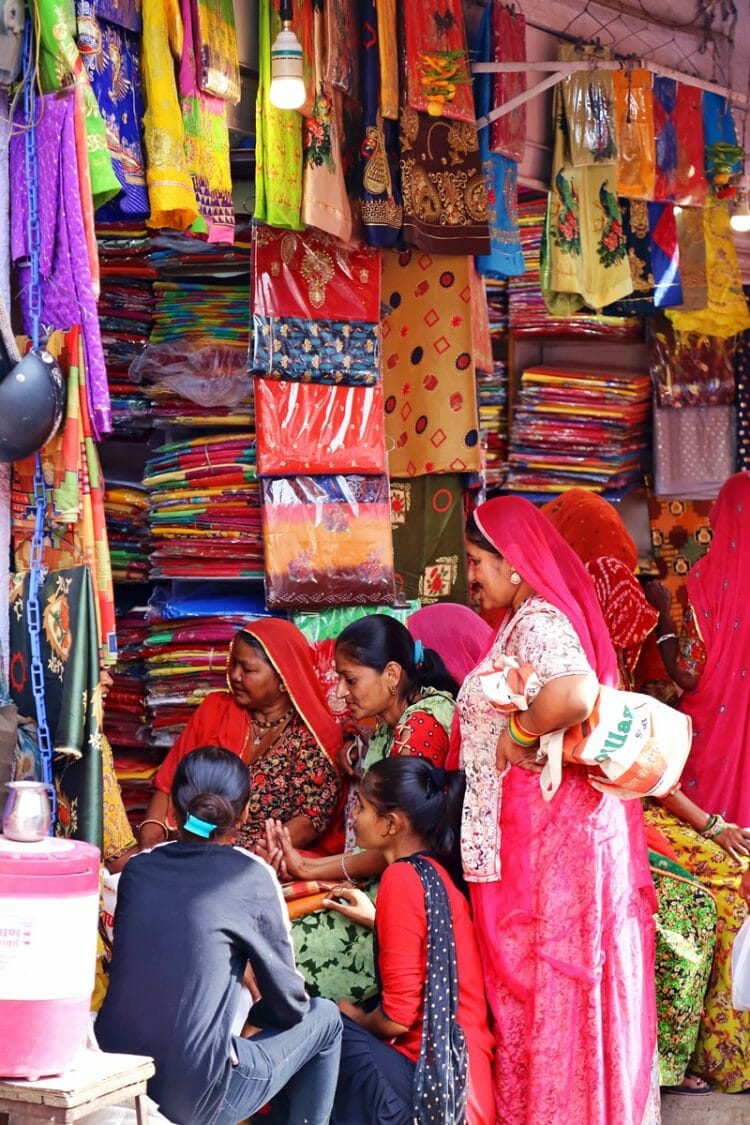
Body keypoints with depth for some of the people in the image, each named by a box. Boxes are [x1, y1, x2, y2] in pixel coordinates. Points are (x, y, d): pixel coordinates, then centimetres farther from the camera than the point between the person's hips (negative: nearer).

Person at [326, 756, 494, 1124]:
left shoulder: (403, 877, -16)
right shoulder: (433, 871, 9)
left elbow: (398, 1016, -17)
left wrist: (355, 1018, 3)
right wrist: (376, 919, 23)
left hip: (433, 1080, -9)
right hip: (462, 1070, 9)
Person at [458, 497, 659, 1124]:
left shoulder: (538, 621, -17)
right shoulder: (531, 619, 14)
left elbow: (576, 694, -36)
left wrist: (520, 733, -22)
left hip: (547, 834, -10)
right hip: (537, 830, 10)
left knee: (541, 980, 0)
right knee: (557, 975, 15)